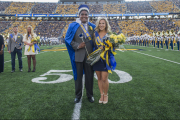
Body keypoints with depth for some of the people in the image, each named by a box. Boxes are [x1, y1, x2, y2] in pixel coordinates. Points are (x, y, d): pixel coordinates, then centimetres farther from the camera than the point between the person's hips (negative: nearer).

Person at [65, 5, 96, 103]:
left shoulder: (92, 27, 8)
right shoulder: (73, 26, 0)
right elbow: (68, 39, 0)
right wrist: (77, 46, -13)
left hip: (89, 55, 2)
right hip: (78, 55, -2)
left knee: (89, 76, 8)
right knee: (78, 76, 8)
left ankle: (89, 95, 25)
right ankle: (78, 95, 24)